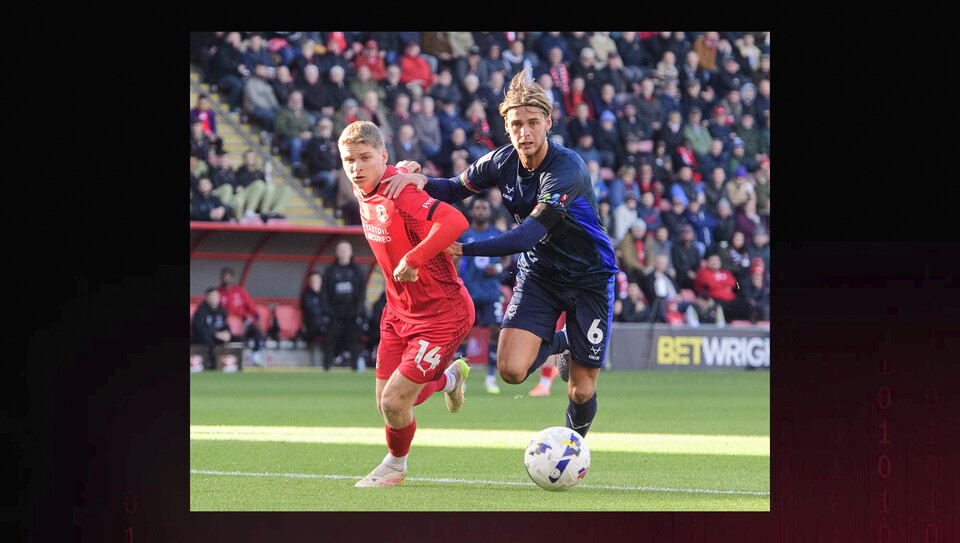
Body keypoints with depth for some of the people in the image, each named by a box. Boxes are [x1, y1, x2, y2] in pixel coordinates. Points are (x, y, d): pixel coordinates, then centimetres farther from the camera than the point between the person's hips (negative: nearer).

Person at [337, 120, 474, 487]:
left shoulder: (402, 195, -27)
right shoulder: (363, 191, -1)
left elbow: (455, 222, -42)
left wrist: (413, 258, -41)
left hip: (442, 314, -9)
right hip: (398, 311, 9)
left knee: (394, 403, -10)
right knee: (385, 405, 10)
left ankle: (396, 465, 24)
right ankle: (449, 378, 42)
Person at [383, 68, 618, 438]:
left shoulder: (568, 169, -28)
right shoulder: (502, 162, -8)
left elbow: (528, 236, -34)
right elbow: (455, 189, 7)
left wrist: (463, 249, -39)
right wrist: (421, 180, -16)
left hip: (589, 277, -4)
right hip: (539, 273, 4)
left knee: (581, 391, -1)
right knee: (512, 369, -17)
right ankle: (559, 343, 18)